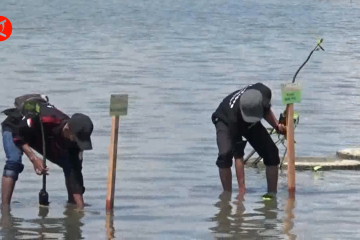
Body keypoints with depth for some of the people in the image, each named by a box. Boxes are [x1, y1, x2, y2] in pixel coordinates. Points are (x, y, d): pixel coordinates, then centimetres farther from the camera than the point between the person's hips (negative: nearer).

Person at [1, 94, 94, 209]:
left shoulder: (74, 138, -27)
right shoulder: (43, 119, -46)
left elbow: (75, 172, -26)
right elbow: (17, 134, -32)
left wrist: (81, 208, -30)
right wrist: (33, 158, -43)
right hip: (15, 127, -5)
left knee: (70, 166, -6)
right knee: (14, 162, -32)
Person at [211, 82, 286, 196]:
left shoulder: (265, 93, -35)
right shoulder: (234, 115, -45)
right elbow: (238, 157, -40)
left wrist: (277, 126, -17)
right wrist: (242, 188, -40)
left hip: (251, 124, 4)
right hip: (225, 121, -4)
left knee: (272, 153, -13)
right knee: (225, 154, -30)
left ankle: (272, 194, -1)